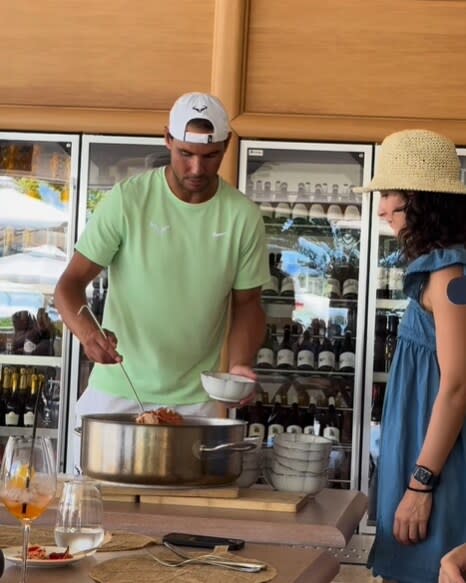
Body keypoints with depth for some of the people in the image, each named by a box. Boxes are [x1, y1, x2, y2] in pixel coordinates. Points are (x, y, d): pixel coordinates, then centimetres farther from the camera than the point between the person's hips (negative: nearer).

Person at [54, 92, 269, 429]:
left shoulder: (243, 216, -4)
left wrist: (240, 363, -13)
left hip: (194, 401, 1)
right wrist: (87, 331, -28)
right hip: (116, 392, -1)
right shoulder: (127, 199, -9)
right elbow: (71, 283, -7)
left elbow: (246, 302, 6)